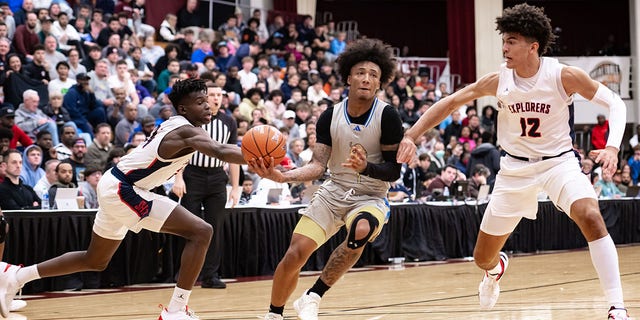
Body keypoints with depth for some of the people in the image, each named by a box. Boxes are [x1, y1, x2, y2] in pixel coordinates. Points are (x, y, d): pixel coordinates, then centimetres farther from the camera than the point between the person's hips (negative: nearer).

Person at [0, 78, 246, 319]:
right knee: (200, 232, -16)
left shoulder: (175, 125, 10)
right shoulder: (187, 131, -19)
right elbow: (220, 152, -40)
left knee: (95, 261, 26)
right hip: (123, 190, -11)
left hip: (115, 188, 11)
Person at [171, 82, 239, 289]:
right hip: (192, 175, -3)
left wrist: (235, 187, 8)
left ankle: (210, 275, 7)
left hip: (216, 178, 3)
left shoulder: (228, 122, 7)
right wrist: (178, 178, -15)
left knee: (216, 228, 2)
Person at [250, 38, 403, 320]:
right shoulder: (331, 116, -3)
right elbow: (318, 166, -6)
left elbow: (394, 171, -11)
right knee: (295, 254, -10)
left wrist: (366, 167, -31)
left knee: (361, 231, -37)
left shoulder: (387, 116, -12)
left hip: (370, 197, -3)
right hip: (334, 192, 3)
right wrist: (282, 176, -23)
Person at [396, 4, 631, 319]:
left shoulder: (564, 76, -19)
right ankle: (496, 269, 50)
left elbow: (615, 102, -11)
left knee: (591, 217, -33)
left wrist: (612, 146, -27)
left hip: (558, 161, -3)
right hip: (515, 167, 3)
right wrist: (410, 136, -15)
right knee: (482, 257, 8)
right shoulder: (498, 80, -13)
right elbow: (448, 103, -5)